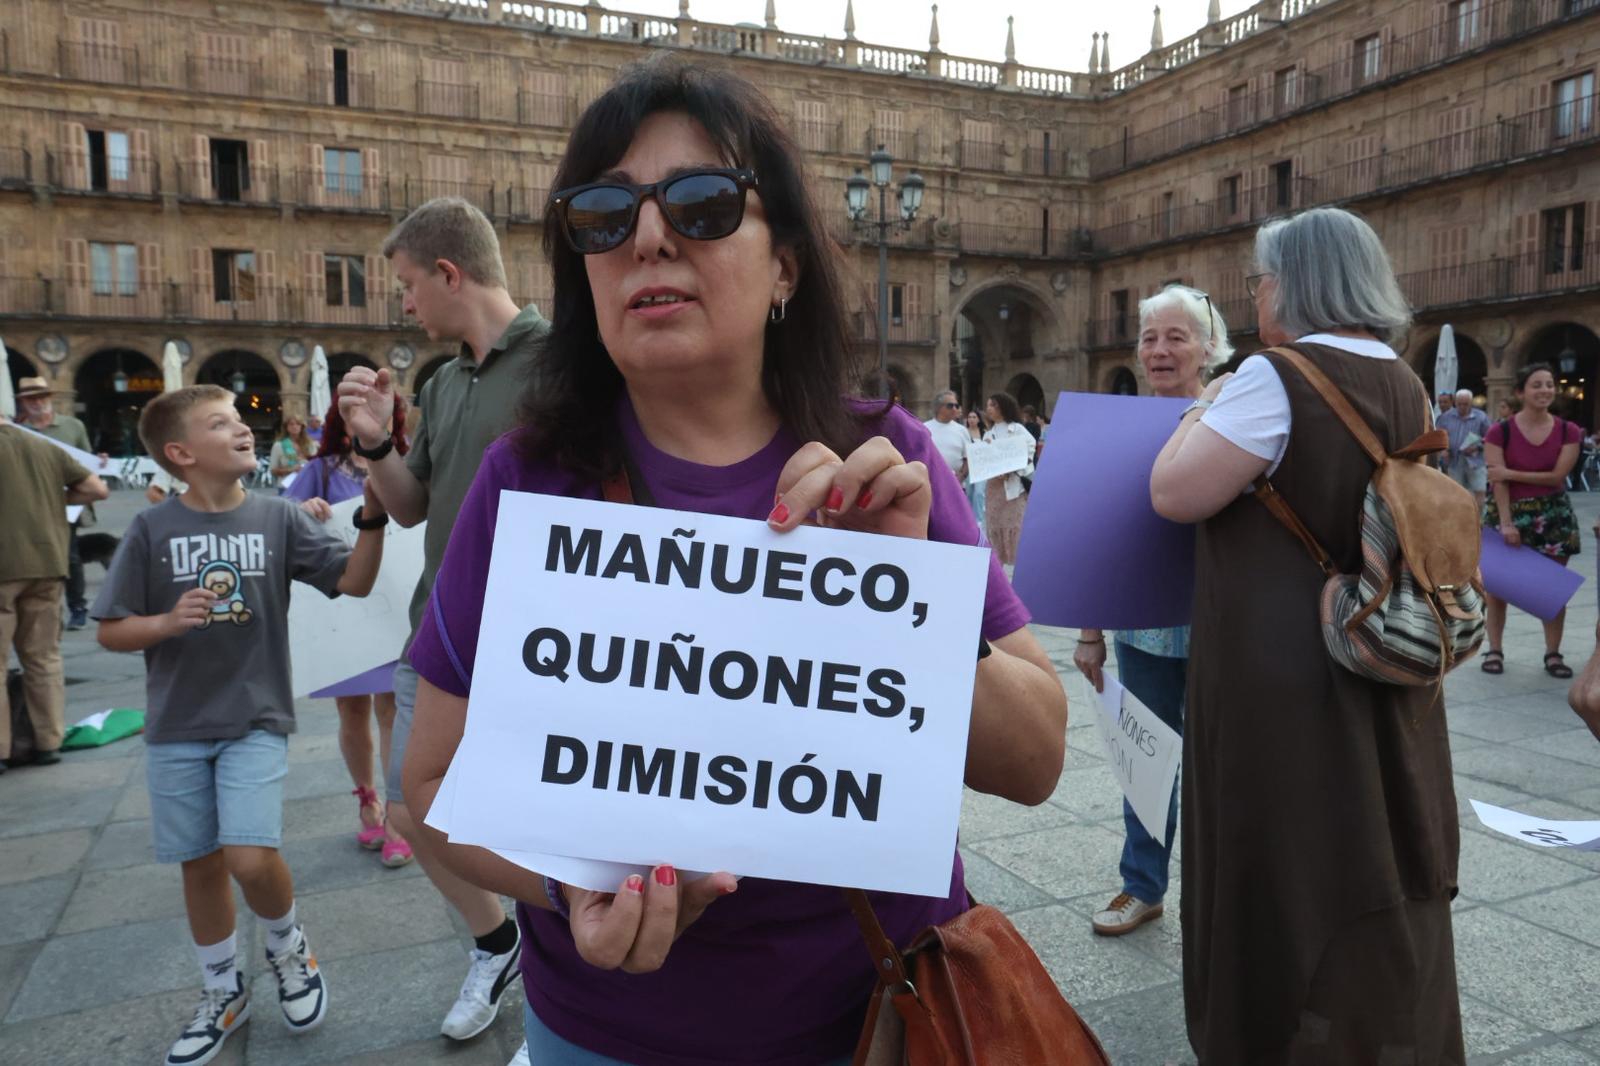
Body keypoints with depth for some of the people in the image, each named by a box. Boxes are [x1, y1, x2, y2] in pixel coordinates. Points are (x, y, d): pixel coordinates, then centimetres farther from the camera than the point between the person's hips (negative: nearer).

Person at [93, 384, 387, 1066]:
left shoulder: (278, 518, -4)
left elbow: (355, 582, -11)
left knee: (251, 859, -15)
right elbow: (110, 632, 0)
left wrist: (372, 513, -25)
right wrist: (168, 622, -20)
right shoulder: (152, 530, -4)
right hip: (176, 729, 2)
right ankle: (224, 993, 35)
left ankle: (288, 949, 18)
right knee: (201, 865, 12)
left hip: (256, 721, -1)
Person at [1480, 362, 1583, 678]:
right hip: (1508, 511, -2)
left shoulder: (1568, 432, 0)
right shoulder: (1500, 432, -8)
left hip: (1552, 515, 2)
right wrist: (1506, 522, -18)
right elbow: (1498, 481, -12)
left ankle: (1553, 653, 15)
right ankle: (1494, 649, 14)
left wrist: (1511, 473, -16)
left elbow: (1557, 476, -8)